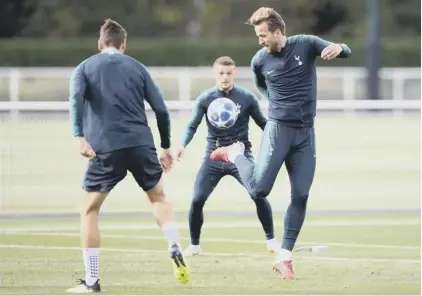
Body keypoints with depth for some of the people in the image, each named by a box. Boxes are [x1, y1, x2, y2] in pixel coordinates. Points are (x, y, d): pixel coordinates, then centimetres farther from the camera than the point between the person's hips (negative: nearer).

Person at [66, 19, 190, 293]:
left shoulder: (85, 68, 11)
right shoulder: (137, 67, 16)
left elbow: (76, 97, -10)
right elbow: (161, 109, 12)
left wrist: (79, 137, -18)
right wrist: (166, 146, 22)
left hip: (105, 148, -2)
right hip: (141, 145, 2)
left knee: (89, 211, 9)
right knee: (159, 197, 25)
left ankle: (91, 281, 3)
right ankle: (176, 250, 3)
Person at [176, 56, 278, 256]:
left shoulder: (247, 98, -4)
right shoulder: (205, 99, -3)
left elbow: (262, 123, 6)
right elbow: (192, 125, -7)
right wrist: (183, 146, -24)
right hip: (213, 158, 1)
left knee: (259, 195, -15)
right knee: (197, 200, -7)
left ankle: (271, 240, 3)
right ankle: (194, 245, 11)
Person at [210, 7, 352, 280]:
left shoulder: (305, 45, -4)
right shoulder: (260, 60, 0)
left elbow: (346, 52, -9)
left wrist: (338, 49, -31)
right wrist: (277, 102, 8)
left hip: (305, 133, 1)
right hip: (278, 129, -1)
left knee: (301, 196, -2)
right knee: (259, 188, -13)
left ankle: (284, 258, 7)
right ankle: (235, 154, 18)